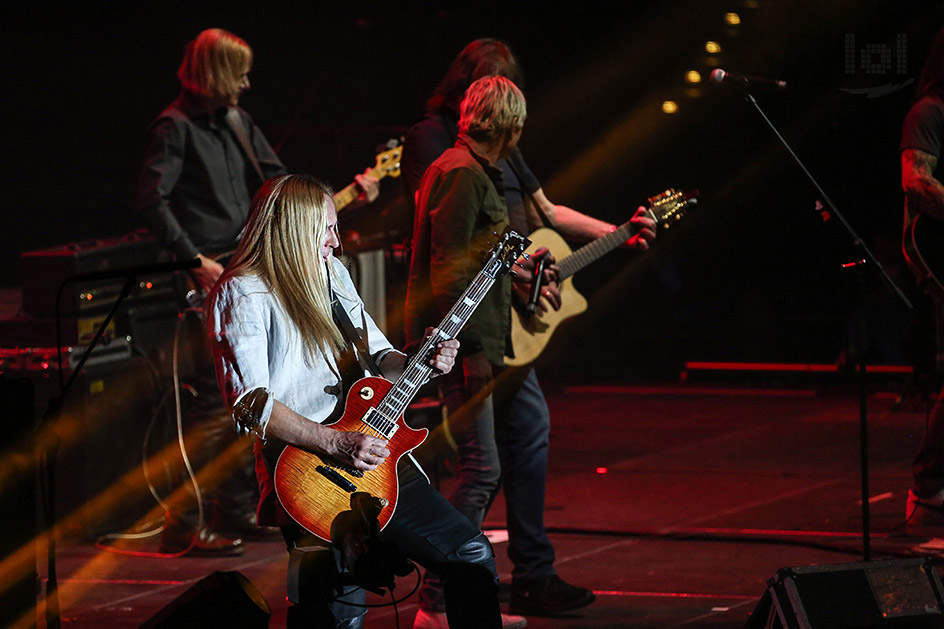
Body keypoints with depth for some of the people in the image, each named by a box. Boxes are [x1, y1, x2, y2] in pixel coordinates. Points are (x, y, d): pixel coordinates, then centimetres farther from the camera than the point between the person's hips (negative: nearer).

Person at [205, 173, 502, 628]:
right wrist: (335, 443, -24)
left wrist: (421, 361, 2)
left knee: (472, 554, 7)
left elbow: (375, 354, 24)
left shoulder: (331, 273, 15)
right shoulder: (242, 294, -9)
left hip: (373, 451, 8)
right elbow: (250, 404, -18)